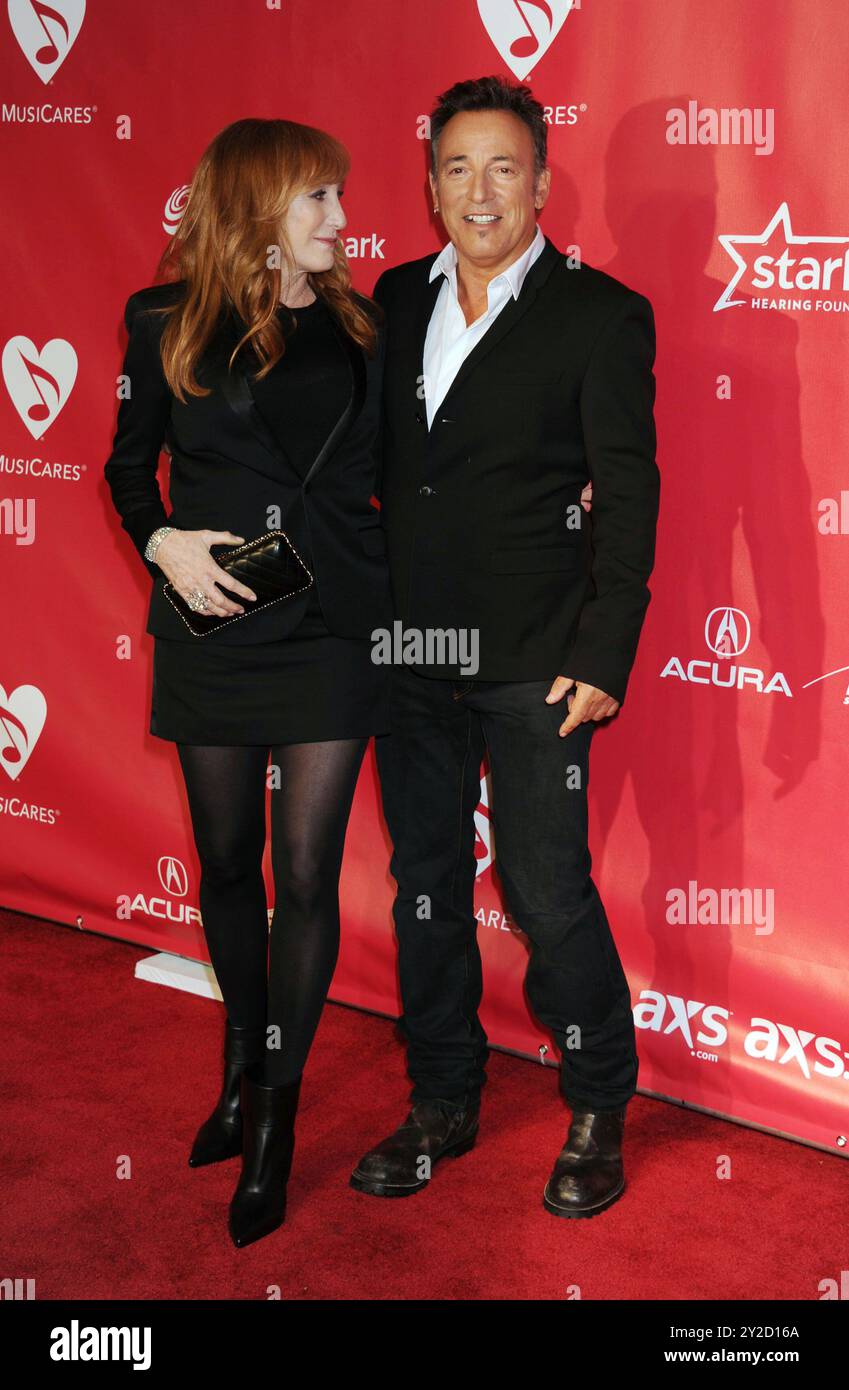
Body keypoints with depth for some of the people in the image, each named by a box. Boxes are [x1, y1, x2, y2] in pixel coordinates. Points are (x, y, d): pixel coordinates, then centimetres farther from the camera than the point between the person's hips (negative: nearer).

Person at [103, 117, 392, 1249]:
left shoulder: (355, 326, 5)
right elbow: (130, 465, 9)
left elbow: (383, 461, 11)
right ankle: (243, 1070, 36)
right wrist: (162, 542, -9)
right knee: (228, 861, 12)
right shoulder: (166, 324, 1)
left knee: (307, 872, -1)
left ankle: (275, 1120, 14)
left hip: (331, 630, 0)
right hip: (211, 627, 0)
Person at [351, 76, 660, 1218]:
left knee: (547, 893, -1)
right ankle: (443, 1104, 31)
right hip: (408, 654, 5)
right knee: (425, 886, 13)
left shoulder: (602, 314, -4)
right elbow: (372, 461, 15)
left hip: (533, 663, -5)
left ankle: (598, 1112, 23)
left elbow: (628, 498, -7)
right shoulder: (397, 299, 10)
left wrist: (604, 660, -13)